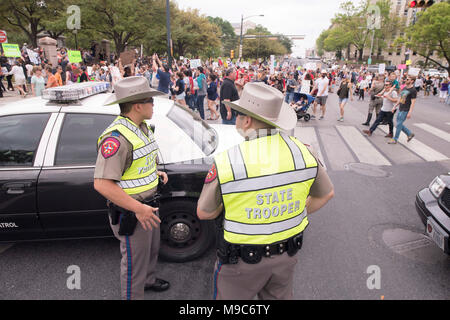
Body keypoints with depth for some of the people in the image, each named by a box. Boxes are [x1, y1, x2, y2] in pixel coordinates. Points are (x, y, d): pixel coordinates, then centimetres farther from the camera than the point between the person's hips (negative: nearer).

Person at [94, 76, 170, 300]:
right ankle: (133, 295, 32)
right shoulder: (117, 137, -28)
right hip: (131, 212, -10)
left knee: (152, 248, 29)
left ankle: (148, 280, 54)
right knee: (134, 261, 9)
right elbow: (102, 183, -31)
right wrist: (138, 208, -31)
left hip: (148, 206, 10)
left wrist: (154, 172, 9)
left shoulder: (142, 127, 5)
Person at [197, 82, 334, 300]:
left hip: (242, 261, -4)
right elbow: (326, 194, 5)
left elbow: (204, 213, -12)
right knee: (281, 297, 28)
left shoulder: (226, 162, -25)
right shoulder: (303, 151, -11)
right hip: (286, 255, 4)